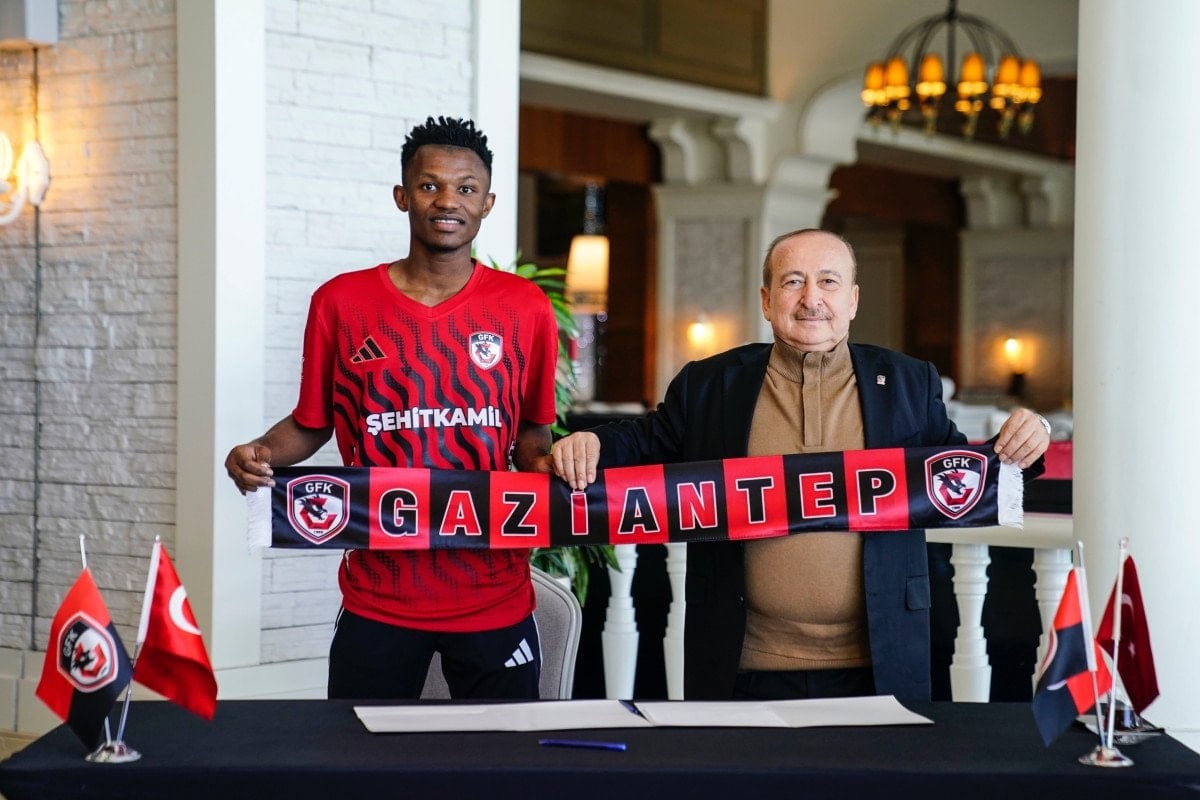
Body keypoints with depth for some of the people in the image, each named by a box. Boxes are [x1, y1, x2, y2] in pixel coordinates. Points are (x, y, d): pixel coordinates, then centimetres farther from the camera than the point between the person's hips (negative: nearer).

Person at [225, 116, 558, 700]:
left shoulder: (525, 308, 1)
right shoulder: (341, 302, 0)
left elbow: (530, 431, 11)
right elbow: (311, 424, 10)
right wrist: (261, 454, -10)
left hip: (495, 600, 1)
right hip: (378, 601, 0)